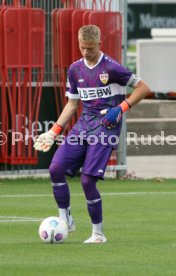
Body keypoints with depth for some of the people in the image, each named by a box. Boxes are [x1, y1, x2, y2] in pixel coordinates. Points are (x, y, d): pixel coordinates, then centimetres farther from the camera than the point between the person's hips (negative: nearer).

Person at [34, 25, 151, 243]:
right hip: (83, 124, 6)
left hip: (106, 126, -6)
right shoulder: (75, 69, 9)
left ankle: (98, 233, 1)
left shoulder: (111, 68, -10)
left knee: (88, 179, -14)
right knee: (56, 168, -9)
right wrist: (54, 131, 10)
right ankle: (65, 221, 5)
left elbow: (143, 88, -6)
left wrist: (120, 109, -16)